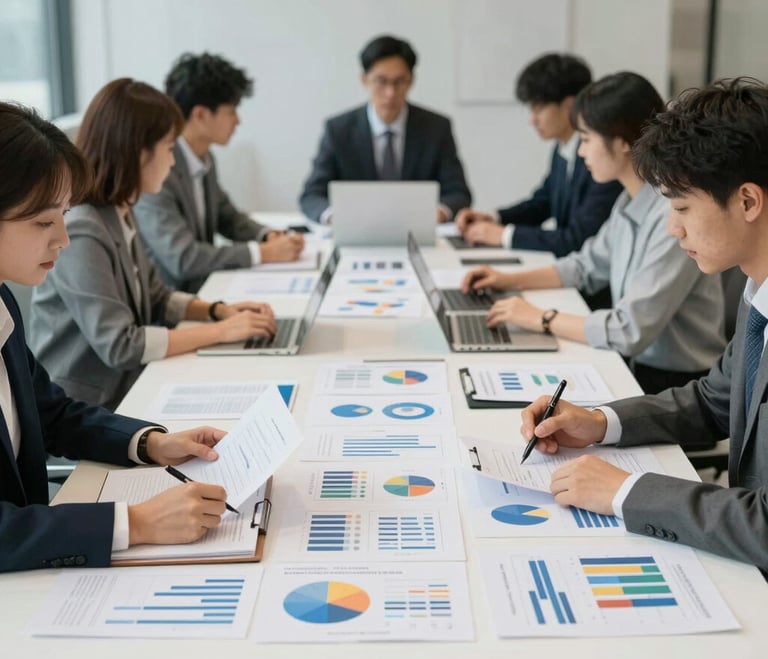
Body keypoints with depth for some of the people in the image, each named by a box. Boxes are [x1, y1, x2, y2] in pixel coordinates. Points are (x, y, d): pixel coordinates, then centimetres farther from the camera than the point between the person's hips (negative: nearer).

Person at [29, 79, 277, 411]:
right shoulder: (80, 233, -22)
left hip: (121, 394, 8)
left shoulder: (119, 215, 6)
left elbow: (153, 298, 17)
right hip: (76, 414, -8)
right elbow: (119, 345, -24)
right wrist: (219, 331, -18)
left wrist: (219, 310, 1)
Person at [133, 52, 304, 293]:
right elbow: (182, 258, -25)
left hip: (204, 288, 8)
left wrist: (268, 236, 1)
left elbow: (227, 216, 20)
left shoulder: (205, 159, 6)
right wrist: (262, 253, -20)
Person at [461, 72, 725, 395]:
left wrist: (542, 319, -16)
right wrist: (511, 280, 10)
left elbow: (631, 330, -26)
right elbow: (588, 266, 20)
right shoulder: (630, 201, 3)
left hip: (676, 386, -7)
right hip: (635, 366, 7)